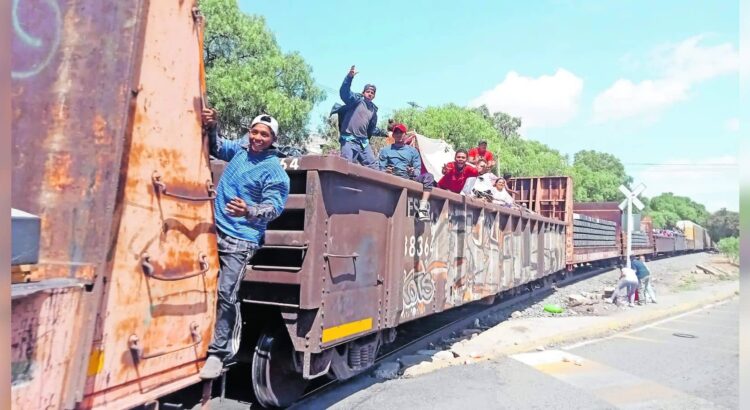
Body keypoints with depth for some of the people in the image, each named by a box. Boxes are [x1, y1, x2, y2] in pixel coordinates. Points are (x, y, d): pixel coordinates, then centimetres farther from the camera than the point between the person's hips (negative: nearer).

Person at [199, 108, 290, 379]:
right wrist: (211, 127, 7)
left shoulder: (275, 171, -10)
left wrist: (249, 212, -38)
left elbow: (273, 207, -18)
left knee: (226, 294, -14)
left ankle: (218, 353, -4)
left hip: (240, 239, -7)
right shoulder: (241, 148, 8)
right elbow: (217, 148, 27)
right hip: (214, 229, 7)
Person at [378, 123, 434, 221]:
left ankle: (423, 207, -41)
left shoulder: (413, 151, 24)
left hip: (410, 178, 1)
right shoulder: (385, 150, 22)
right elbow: (381, 169, 11)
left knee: (428, 176, -27)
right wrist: (386, 172, -13)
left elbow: (418, 170, 15)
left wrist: (413, 172, -10)